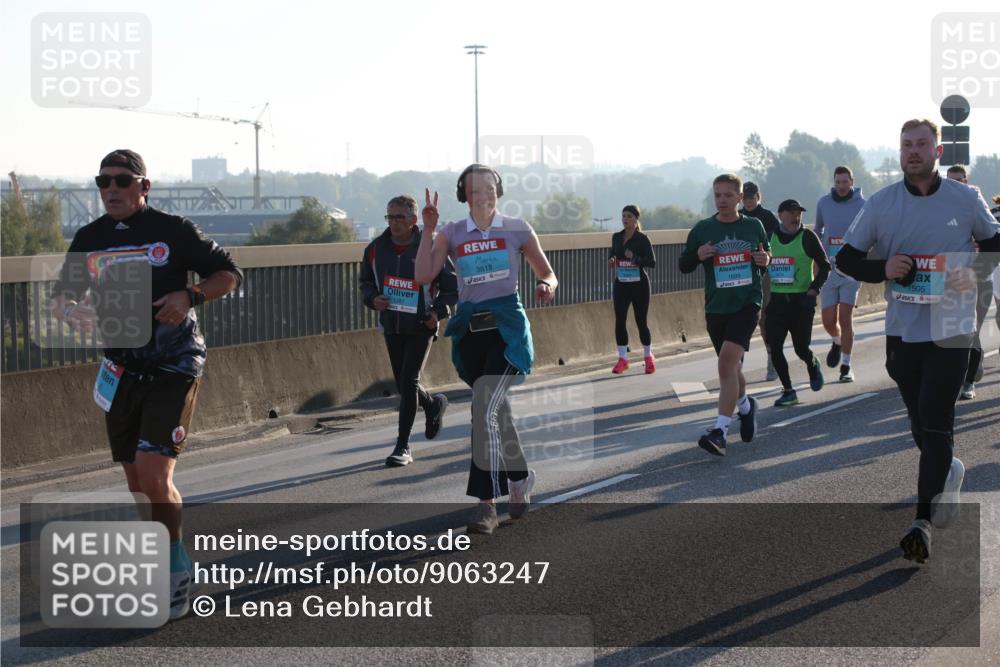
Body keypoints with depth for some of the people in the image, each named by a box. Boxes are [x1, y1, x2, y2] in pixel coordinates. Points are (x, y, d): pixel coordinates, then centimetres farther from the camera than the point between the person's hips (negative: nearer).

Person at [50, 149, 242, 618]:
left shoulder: (173, 231, -6)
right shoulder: (90, 239, 7)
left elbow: (228, 274, 1)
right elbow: (60, 297, 13)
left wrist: (190, 295, -17)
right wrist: (71, 310, -11)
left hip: (174, 368, -5)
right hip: (121, 373, 5)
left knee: (155, 476, -16)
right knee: (138, 486, 10)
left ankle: (175, 571, -1)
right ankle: (169, 567, 26)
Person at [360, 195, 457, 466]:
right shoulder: (376, 249, -1)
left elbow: (452, 286, -1)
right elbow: (366, 281, 14)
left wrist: (438, 311, -14)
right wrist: (373, 299, -7)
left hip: (421, 326, -5)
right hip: (392, 326, 5)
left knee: (408, 382, -12)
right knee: (403, 385, 12)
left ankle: (403, 446, -5)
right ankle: (433, 405, 45)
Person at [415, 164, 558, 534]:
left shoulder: (517, 230, 3)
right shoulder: (452, 233, 6)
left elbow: (548, 275, 10)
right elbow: (423, 275, -6)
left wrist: (546, 287, -12)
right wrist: (428, 229, -10)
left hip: (507, 327, -4)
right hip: (470, 330, 4)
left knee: (485, 410, -19)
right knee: (497, 413, 14)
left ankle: (486, 504, -19)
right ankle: (520, 479, 37)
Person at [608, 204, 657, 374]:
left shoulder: (642, 239, -7)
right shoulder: (616, 237, 6)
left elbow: (652, 262, -11)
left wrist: (635, 258, -26)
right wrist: (611, 260, -2)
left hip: (639, 285, -4)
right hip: (621, 285, 4)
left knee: (641, 321, 2)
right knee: (619, 321, -4)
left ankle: (648, 357, 19)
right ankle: (622, 359, 4)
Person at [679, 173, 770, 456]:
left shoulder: (754, 226, 5)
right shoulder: (702, 229, 4)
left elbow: (767, 255, 20)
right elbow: (683, 265, 9)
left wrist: (766, 260, -4)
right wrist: (697, 256, -12)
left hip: (747, 303, -3)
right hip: (716, 307, 3)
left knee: (728, 359, -21)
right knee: (730, 367, 14)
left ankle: (720, 431, -25)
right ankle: (746, 406, 46)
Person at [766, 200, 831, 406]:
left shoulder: (807, 237, -4)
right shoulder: (770, 237, 6)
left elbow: (825, 266, 0)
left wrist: (815, 288, -11)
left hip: (802, 300, -3)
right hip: (776, 300, 3)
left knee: (801, 348, -4)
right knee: (775, 348, -3)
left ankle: (813, 366, 32)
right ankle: (788, 391, 8)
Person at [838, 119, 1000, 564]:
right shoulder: (881, 204, 1)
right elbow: (846, 257, 5)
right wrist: (883, 269, -14)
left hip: (951, 328, -2)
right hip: (902, 330, 2)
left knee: (935, 422, -11)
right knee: (920, 421, 14)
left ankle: (923, 520, -13)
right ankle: (948, 470, 45)